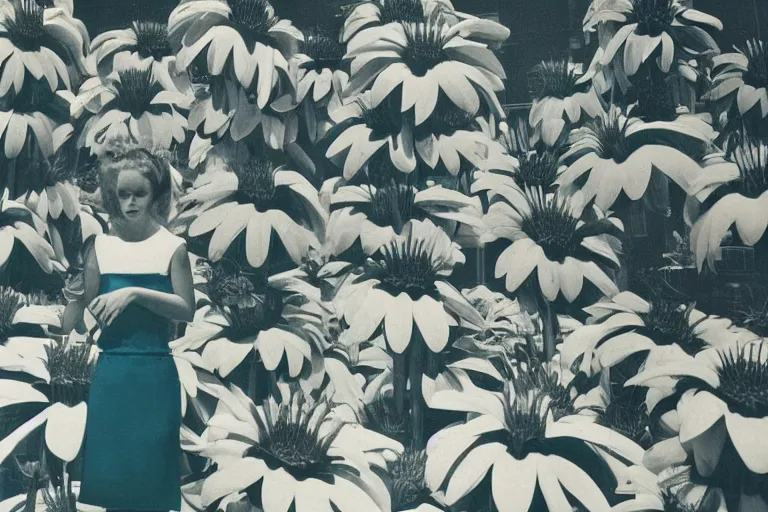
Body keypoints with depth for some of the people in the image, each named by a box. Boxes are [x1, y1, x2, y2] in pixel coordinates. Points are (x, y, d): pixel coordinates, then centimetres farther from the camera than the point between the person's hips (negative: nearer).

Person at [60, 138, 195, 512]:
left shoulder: (172, 246, -4)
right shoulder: (99, 245, 3)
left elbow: (186, 310, -6)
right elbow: (77, 321, 6)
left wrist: (135, 293, -16)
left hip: (154, 372, -2)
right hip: (110, 372, 2)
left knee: (151, 472, 4)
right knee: (109, 469, 8)